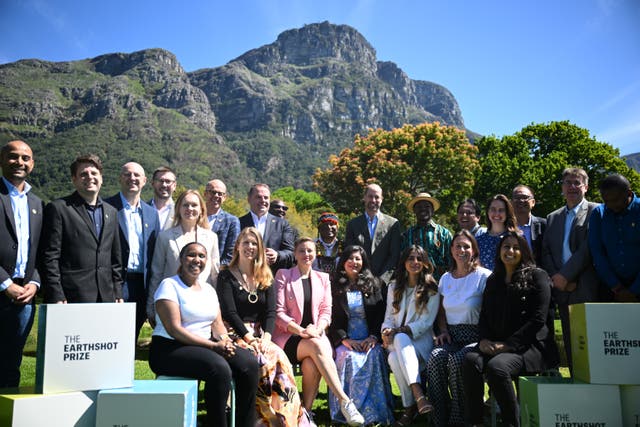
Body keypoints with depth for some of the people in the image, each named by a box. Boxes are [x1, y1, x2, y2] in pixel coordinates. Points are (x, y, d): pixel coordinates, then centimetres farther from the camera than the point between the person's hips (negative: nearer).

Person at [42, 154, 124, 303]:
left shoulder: (111, 212, 15)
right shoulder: (58, 208, -1)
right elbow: (50, 257, -6)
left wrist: (118, 294, 11)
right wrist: (57, 297, -11)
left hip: (106, 297, 5)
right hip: (72, 299, -5)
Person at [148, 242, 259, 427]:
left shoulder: (208, 289, 16)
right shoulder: (169, 285, -6)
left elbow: (217, 323, 12)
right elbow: (174, 329, -15)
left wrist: (224, 340, -13)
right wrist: (214, 346, -20)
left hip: (206, 347, 7)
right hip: (169, 349, -7)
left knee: (249, 363, -15)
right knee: (220, 368, -32)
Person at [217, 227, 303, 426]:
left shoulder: (266, 277, 15)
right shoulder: (226, 276, 3)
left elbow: (271, 312, 5)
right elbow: (229, 313, -7)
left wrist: (266, 336, -14)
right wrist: (249, 337, -18)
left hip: (260, 334, 3)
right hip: (235, 334, -3)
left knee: (280, 358, -28)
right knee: (264, 360, -31)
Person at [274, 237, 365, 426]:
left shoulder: (323, 278, 17)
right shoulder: (283, 275, 6)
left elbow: (326, 311, 11)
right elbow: (278, 313, -2)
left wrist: (317, 330, -12)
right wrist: (301, 331, -17)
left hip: (315, 336, 3)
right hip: (288, 338, -2)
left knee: (312, 364, -33)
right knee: (316, 346, -35)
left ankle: (306, 412, -19)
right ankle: (344, 401, -38)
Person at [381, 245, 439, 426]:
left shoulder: (431, 289, 4)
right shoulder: (394, 287, 17)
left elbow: (426, 322, -6)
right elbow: (389, 316, 14)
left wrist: (398, 332, -16)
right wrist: (387, 331, -11)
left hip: (421, 341, -3)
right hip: (398, 342, 3)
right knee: (394, 358, -35)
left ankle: (410, 406, -37)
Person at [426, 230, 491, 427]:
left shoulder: (484, 276, -2)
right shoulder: (445, 278, 15)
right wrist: (444, 331, 6)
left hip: (474, 336, -4)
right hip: (451, 336, 4)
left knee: (456, 361, -33)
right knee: (435, 358, -28)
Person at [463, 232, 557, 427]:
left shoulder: (537, 276, 1)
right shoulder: (493, 280, 19)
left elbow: (538, 319, -8)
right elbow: (484, 316, 17)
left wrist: (508, 344, -15)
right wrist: (484, 340, -5)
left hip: (530, 345, -5)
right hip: (496, 344, 5)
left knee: (496, 366, -33)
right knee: (471, 360, -26)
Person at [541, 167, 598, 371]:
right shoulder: (552, 217, 19)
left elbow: (589, 247, -9)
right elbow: (546, 252, 12)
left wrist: (565, 275, -12)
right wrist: (556, 279, -3)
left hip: (587, 291, -5)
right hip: (563, 291, 5)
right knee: (570, 345, 7)